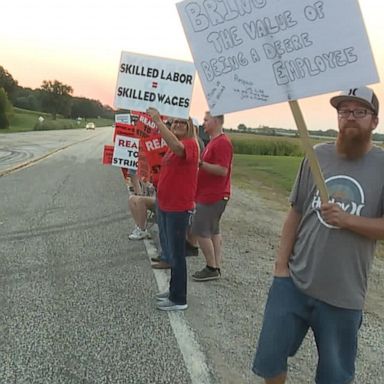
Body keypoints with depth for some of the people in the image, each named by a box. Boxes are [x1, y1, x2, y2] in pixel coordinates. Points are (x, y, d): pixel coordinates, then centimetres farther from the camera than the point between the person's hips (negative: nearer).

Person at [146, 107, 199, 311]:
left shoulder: (190, 144, -15)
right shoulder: (172, 146, 14)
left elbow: (177, 146, -39)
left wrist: (158, 121, -36)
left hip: (178, 208, -10)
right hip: (164, 205, 10)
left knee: (176, 254, 0)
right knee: (169, 251, 20)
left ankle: (179, 299, 13)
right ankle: (174, 290, 36)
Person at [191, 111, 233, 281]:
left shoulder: (222, 142, -17)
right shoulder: (213, 141, 15)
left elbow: (222, 170, -24)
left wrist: (200, 163, -23)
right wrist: (199, 163, 8)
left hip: (213, 196, -10)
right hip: (211, 194, 10)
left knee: (200, 231, -5)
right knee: (213, 230, 13)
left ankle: (211, 268, 4)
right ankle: (216, 267, 20)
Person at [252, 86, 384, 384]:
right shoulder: (318, 155, 2)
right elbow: (296, 213, 5)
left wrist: (347, 220, -21)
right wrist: (281, 265, 0)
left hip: (343, 294, -2)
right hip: (293, 282, 2)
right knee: (269, 359, 13)